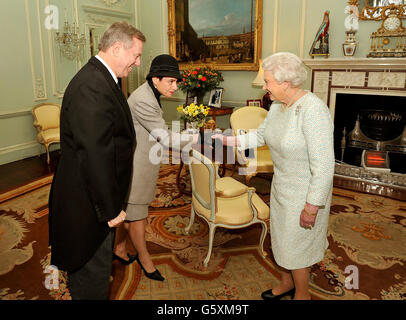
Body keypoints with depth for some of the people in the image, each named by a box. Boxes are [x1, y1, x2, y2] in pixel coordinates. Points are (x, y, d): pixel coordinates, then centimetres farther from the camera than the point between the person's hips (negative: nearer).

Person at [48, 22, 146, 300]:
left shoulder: (101, 78, 9)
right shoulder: (92, 88, -26)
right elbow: (95, 156, -29)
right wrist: (110, 209, -20)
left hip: (96, 197, 10)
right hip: (89, 204, -10)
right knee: (93, 273, 10)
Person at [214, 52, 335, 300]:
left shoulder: (313, 110, -27)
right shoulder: (278, 105, -1)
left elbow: (323, 165, -27)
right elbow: (260, 135, 13)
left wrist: (312, 206, -23)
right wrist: (228, 140, 3)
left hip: (304, 192, -8)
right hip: (281, 186, 8)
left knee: (296, 246, 10)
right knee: (283, 239, 23)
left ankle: (302, 294, 37)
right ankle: (287, 283, 48)